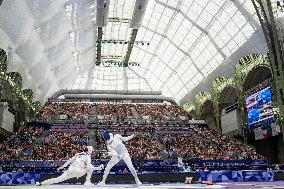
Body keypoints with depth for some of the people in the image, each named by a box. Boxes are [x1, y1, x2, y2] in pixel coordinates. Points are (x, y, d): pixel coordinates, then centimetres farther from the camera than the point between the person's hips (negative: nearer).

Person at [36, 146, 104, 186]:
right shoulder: (88, 157, 5)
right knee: (91, 167, 6)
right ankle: (87, 182, 0)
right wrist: (98, 168, -1)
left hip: (70, 170, 6)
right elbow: (89, 167, -8)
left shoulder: (78, 154, 24)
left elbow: (70, 160, 23)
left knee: (58, 179, 10)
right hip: (77, 171, -6)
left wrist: (63, 166, 28)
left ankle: (41, 183, 3)